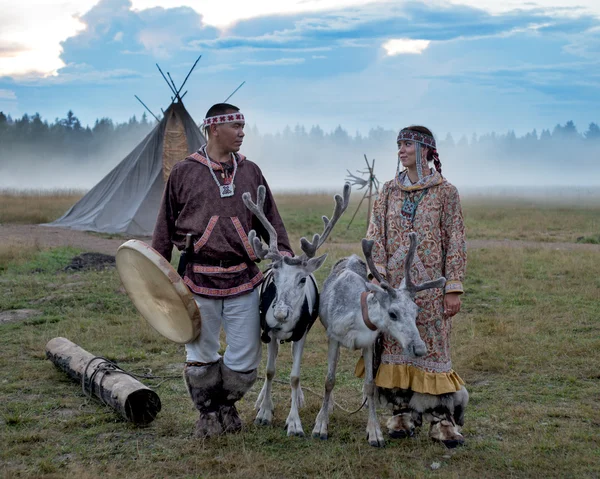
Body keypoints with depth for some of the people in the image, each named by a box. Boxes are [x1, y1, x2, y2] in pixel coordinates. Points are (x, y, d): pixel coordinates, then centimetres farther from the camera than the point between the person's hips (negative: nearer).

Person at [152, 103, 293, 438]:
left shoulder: (250, 172, 10)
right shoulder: (184, 173, 3)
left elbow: (271, 220, 16)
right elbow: (166, 227, 9)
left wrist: (284, 253, 5)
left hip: (244, 280, 2)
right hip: (199, 281, -2)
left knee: (245, 357, 4)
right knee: (201, 355, 7)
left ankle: (228, 404, 30)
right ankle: (208, 412, 27)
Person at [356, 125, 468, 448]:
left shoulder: (445, 192, 0)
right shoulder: (389, 191, 9)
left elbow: (455, 242, -3)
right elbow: (375, 237, 4)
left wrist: (454, 288, -8)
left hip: (430, 286, -3)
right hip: (393, 284, 3)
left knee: (431, 347, -3)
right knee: (395, 346, 5)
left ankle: (442, 418, 5)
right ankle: (404, 412, 16)